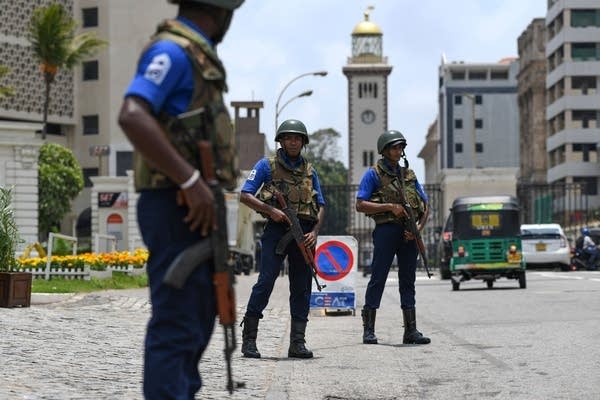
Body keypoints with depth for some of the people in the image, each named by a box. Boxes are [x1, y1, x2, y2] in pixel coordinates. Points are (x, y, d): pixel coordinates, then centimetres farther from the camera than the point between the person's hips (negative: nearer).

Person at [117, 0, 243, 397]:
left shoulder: (196, 54, 18)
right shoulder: (173, 50, -13)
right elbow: (132, 116, -28)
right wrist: (191, 181, -29)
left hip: (196, 210, 10)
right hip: (178, 209, -10)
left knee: (197, 321, 16)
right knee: (177, 325, -10)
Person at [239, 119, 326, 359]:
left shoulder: (309, 171, 17)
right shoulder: (267, 165, 6)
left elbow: (321, 206, 17)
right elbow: (245, 195, -1)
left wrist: (315, 232, 0)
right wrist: (270, 210, -14)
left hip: (304, 233, 4)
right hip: (277, 230, -4)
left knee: (302, 287, 2)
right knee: (266, 281, -12)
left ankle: (297, 343, 5)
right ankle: (249, 339, -7)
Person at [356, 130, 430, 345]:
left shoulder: (409, 175, 17)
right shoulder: (373, 174, 2)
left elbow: (424, 205, 17)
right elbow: (360, 205, -7)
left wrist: (419, 226, -1)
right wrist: (390, 207, -14)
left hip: (409, 233, 5)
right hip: (386, 230, -5)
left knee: (408, 279, 6)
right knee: (378, 278, -5)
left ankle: (411, 331, 7)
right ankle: (368, 330, -1)